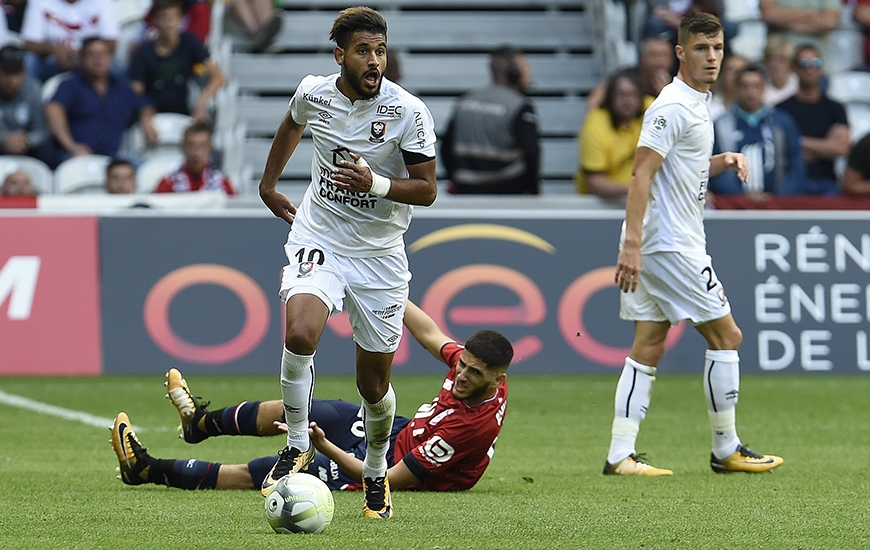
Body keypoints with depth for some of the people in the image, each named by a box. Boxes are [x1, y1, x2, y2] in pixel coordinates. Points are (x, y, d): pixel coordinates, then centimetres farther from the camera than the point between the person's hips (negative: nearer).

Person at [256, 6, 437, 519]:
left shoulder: (409, 111, -14)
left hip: (380, 253, -1)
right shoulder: (314, 92, -5)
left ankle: (376, 472, 34)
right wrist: (269, 184, 28)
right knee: (300, 333, -28)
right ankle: (298, 445, -8)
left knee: (374, 384, 6)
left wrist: (375, 183, -29)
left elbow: (427, 189, -12)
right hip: (319, 240, 1)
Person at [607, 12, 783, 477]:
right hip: (670, 245, -10)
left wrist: (724, 161, 9)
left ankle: (620, 455, 4)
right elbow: (643, 173, -22)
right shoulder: (672, 107, -15)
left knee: (649, 347, 6)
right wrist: (632, 244, -28)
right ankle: (725, 450, 6)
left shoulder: (696, 104, 16)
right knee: (726, 336, -3)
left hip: (678, 243, 10)